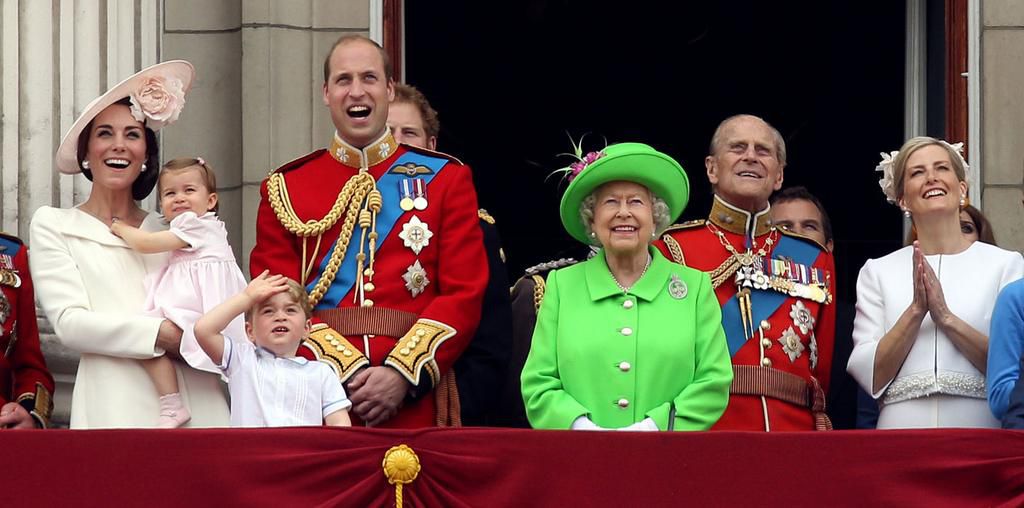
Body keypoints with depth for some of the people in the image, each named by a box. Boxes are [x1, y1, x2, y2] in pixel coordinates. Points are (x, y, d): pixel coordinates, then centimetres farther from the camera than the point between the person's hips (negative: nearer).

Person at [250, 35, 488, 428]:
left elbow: (464, 293, 0)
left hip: (415, 402, 0)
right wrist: (347, 372, -13)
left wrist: (402, 374, -13)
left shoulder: (446, 179, 8)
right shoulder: (284, 189, 8)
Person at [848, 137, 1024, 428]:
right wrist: (916, 310, -11)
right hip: (901, 428, 1)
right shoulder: (877, 272, 10)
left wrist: (946, 317, -11)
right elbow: (870, 377, 1)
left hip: (982, 425, -1)